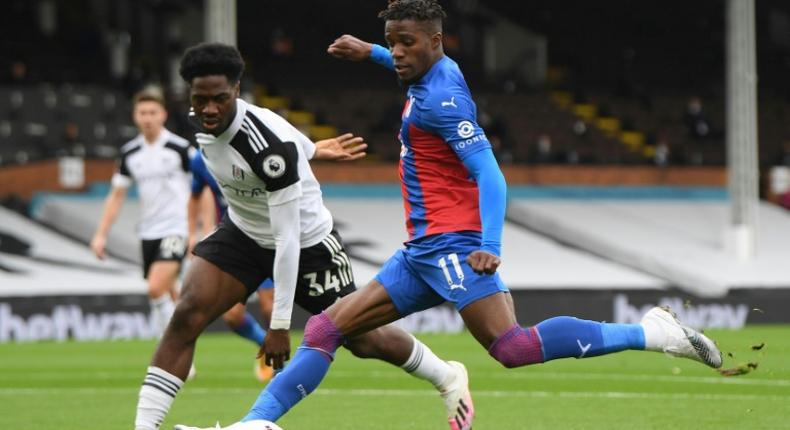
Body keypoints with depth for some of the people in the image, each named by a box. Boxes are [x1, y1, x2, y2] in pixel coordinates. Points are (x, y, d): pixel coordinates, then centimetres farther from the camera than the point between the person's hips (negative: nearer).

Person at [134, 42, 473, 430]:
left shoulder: (268, 147, -35)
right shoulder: (200, 123, -13)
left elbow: (288, 237, -32)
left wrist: (280, 324, -31)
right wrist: (308, 150, 25)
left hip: (305, 242, -5)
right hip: (245, 234, 6)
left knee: (362, 341, 9)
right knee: (186, 316, -18)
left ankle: (448, 378, 37)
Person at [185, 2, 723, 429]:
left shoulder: (441, 99, -14)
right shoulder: (439, 74, 14)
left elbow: (489, 174, -22)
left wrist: (491, 247, -32)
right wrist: (370, 53, 47)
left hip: (452, 243, -10)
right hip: (422, 253, 10)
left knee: (513, 347, -27)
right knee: (324, 330, 7)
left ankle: (650, 332, -24)